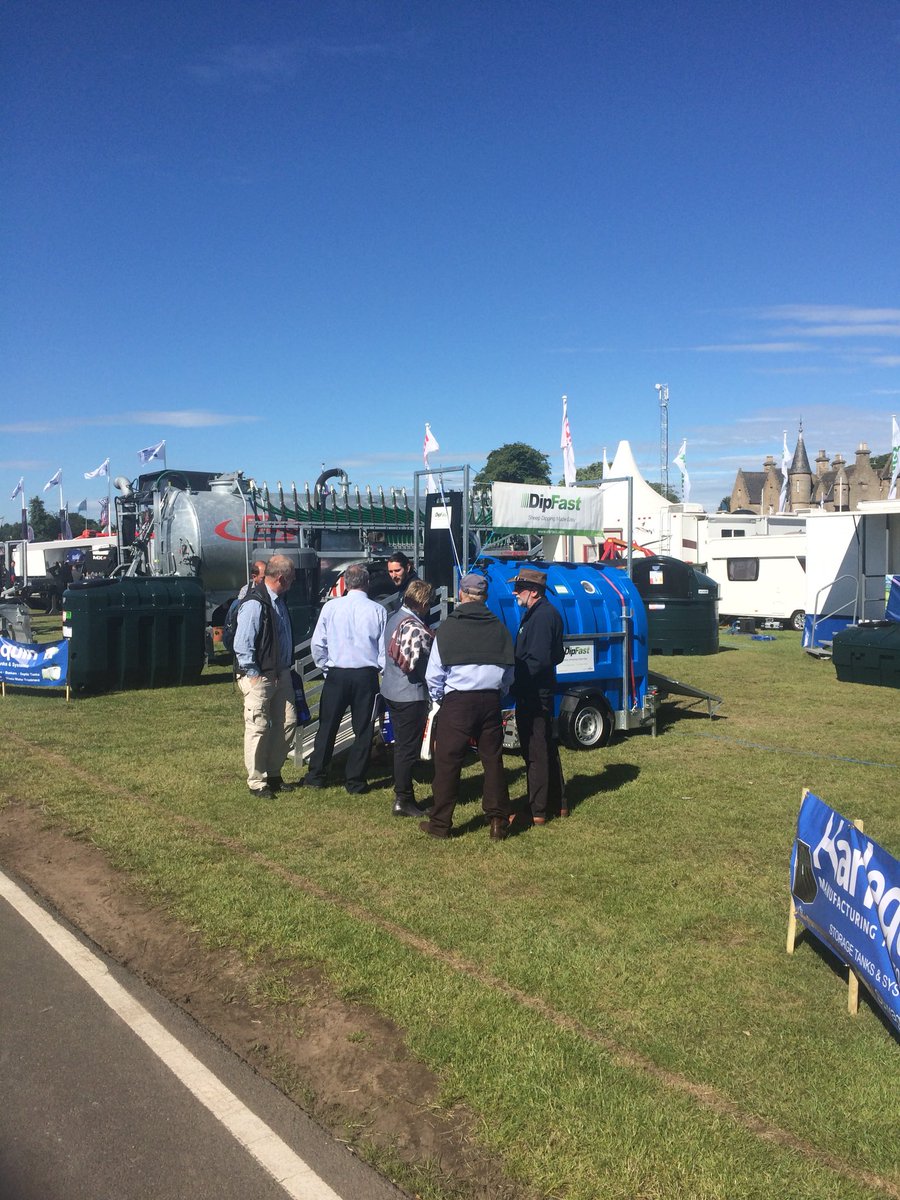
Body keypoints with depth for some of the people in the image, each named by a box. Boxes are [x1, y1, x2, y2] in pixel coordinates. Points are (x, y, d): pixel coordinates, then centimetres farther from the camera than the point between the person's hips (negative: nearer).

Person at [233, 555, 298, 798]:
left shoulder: (278, 600, 9)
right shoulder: (255, 604, -19)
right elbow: (242, 645, -20)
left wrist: (287, 667, 15)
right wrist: (253, 674, -16)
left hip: (281, 674, 9)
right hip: (259, 677, -9)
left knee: (287, 723, 13)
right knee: (258, 729, 1)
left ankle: (273, 774, 27)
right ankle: (257, 782, 13)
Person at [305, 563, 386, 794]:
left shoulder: (331, 607, -4)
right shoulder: (378, 611, -6)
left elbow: (317, 643, -1)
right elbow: (385, 647, -3)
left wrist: (325, 666, 13)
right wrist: (382, 669, 14)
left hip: (336, 674, 1)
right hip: (367, 675, -1)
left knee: (327, 726, 13)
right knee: (363, 730, 9)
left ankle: (316, 776, 21)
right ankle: (355, 781, 14)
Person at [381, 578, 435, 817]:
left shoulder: (395, 618, 9)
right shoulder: (415, 628, -21)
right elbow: (410, 664, -25)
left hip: (392, 690, 10)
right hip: (410, 694, -10)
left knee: (402, 746, 18)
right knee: (408, 748, 1)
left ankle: (403, 796, 27)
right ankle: (403, 800, 9)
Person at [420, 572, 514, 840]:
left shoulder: (448, 627, -3)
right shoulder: (499, 628, 7)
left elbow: (434, 673, -2)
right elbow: (508, 670, 12)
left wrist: (438, 698, 13)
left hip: (457, 701, -3)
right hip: (490, 700, 4)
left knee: (447, 762, 3)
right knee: (493, 760, 11)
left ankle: (440, 823, 9)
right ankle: (498, 820, 11)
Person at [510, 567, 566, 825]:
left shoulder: (542, 616, -19)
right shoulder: (539, 613, 13)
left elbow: (538, 660, -25)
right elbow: (556, 655, 17)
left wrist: (517, 678, -15)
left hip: (533, 695, -11)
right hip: (539, 693, 11)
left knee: (535, 752, -2)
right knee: (546, 748, 18)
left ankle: (538, 811, 6)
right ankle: (558, 804, 29)